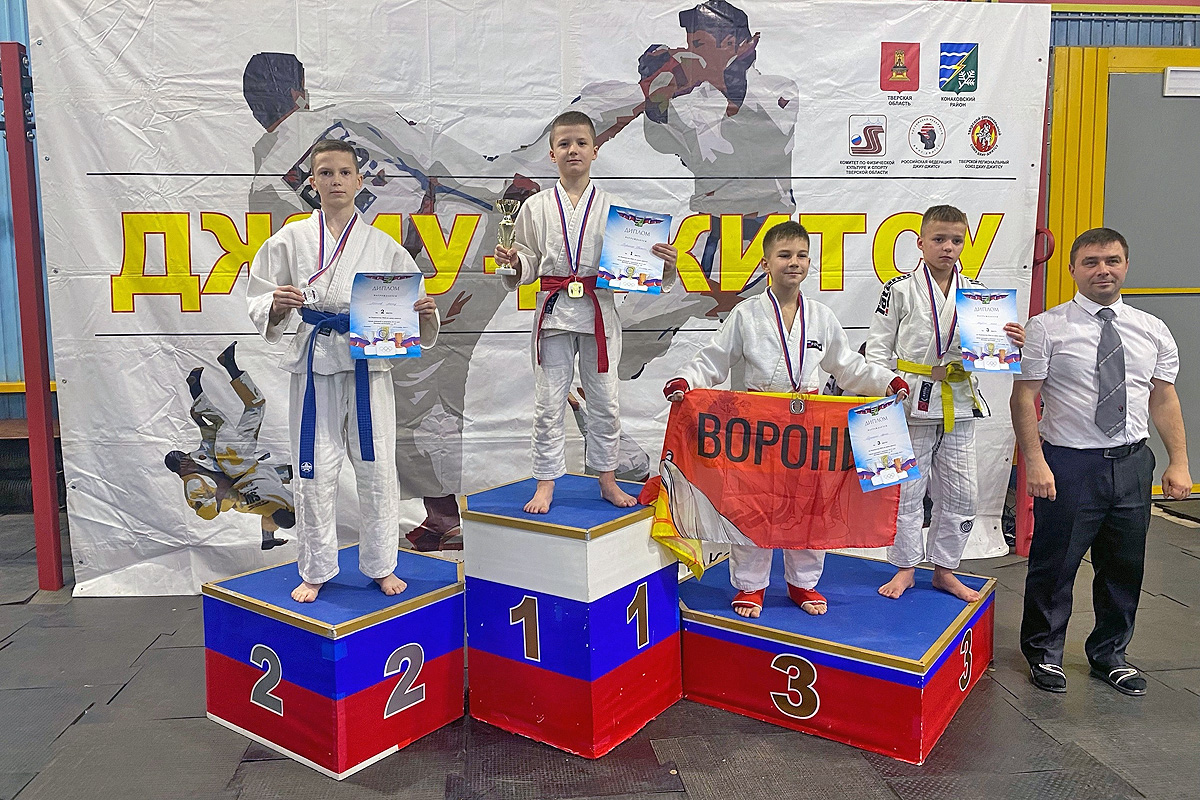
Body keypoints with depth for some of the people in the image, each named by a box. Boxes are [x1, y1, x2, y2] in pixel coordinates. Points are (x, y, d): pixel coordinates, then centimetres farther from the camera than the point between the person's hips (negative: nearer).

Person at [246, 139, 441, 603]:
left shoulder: (381, 245, 6)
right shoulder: (291, 239, 4)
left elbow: (407, 300, 7)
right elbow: (260, 301, 5)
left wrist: (424, 312, -14)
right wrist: (277, 306, -17)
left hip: (369, 364, 1)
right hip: (314, 364, 0)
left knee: (376, 467, 6)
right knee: (315, 469, 5)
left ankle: (381, 566, 24)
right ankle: (316, 571, 23)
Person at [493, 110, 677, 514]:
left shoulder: (612, 206, 4)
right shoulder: (536, 207, 5)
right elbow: (530, 261, 8)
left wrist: (663, 265, -12)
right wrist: (513, 264, -13)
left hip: (599, 310, 0)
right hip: (554, 310, 0)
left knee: (603, 400, 8)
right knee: (549, 402, 4)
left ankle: (607, 480, 24)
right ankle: (545, 485, 16)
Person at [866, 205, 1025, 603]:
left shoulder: (975, 291, 7)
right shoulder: (900, 289, -3)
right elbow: (878, 349, -2)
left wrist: (1012, 343, -13)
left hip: (959, 405, 4)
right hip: (911, 402, -3)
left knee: (960, 495, 9)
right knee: (906, 490, 5)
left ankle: (944, 569, 25)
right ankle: (905, 567, 22)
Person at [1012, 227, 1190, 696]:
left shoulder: (1152, 331, 7)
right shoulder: (1047, 328, -6)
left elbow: (1164, 399, 10)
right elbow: (1024, 397, -9)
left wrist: (1178, 462, 5)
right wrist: (1035, 462, -16)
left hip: (1133, 464, 4)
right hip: (1069, 464, -4)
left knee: (1124, 567, 15)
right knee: (1054, 565, 6)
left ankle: (1109, 655, 35)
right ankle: (1044, 652, 27)